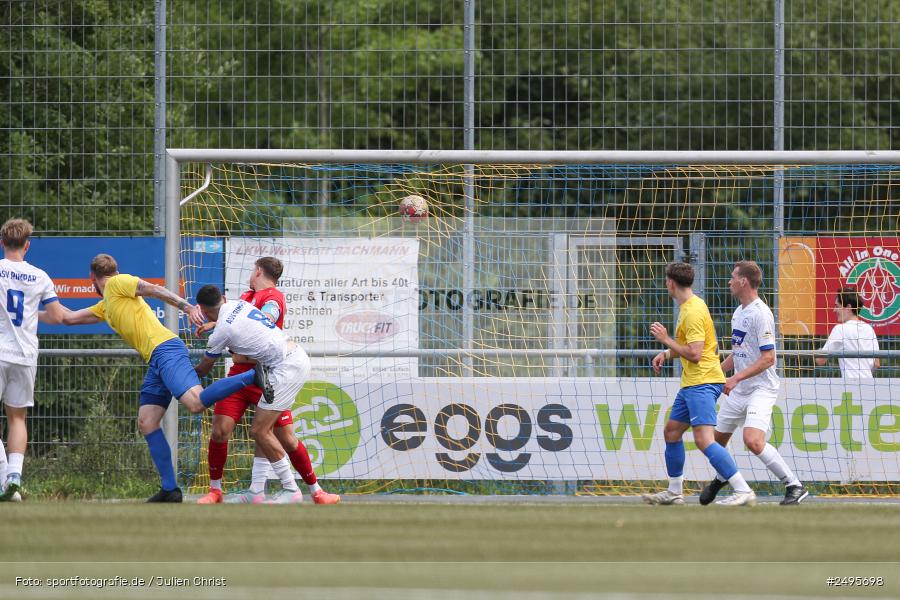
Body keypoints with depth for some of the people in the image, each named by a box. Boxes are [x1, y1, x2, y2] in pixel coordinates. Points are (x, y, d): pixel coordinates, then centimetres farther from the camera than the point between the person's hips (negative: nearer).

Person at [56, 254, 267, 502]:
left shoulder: (117, 283, 5)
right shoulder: (105, 306, 30)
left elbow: (156, 290, -8)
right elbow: (70, 317, 41)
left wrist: (186, 306, -20)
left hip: (165, 349, -9)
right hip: (155, 361, 9)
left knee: (196, 402, -30)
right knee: (146, 423, 4)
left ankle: (253, 375, -26)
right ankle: (169, 489, 2)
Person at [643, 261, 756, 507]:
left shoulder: (693, 311, -17)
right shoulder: (689, 306, 15)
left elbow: (694, 354, -22)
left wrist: (665, 340, -13)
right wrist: (667, 353, 15)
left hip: (703, 383, -11)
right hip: (691, 383, 11)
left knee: (704, 439, -20)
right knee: (671, 432, 18)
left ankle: (744, 492, -24)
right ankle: (675, 492, 29)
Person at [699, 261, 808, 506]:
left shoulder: (760, 313, -17)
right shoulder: (738, 312, 12)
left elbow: (768, 358, -21)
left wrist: (736, 378, -24)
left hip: (761, 388, -9)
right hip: (738, 390, 9)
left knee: (753, 441, -26)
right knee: (718, 438, 14)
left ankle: (794, 486, -17)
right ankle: (720, 479, 42)